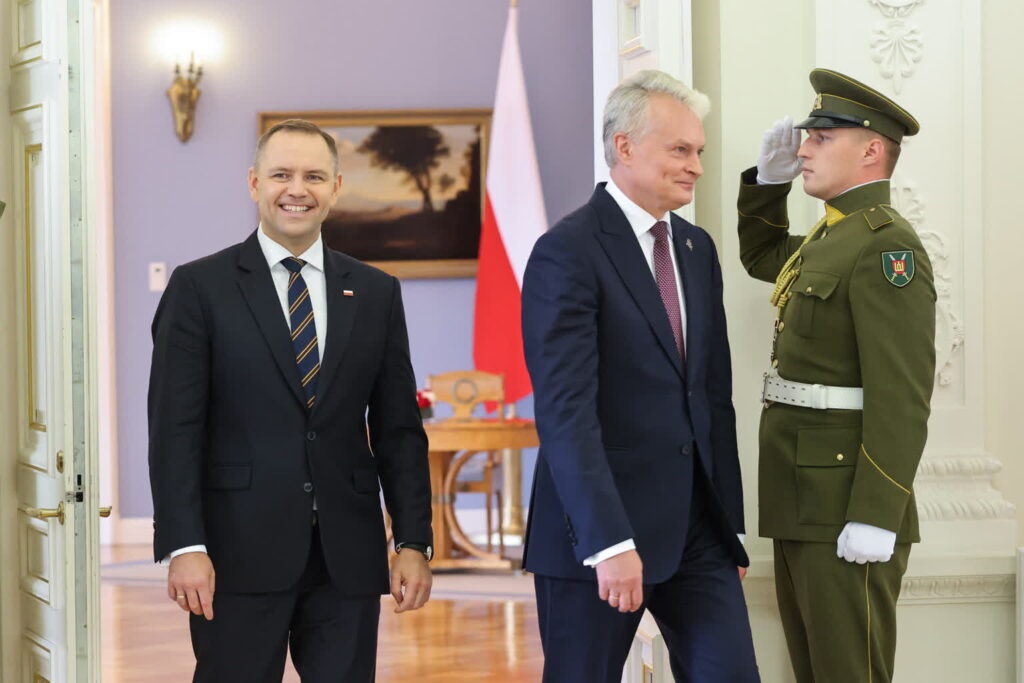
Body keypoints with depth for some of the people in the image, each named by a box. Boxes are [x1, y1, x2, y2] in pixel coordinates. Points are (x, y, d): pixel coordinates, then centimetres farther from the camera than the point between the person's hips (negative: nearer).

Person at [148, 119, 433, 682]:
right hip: (239, 554, -3)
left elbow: (399, 429, 10)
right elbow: (174, 428, -5)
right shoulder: (199, 287, 1)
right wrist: (184, 546, -13)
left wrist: (413, 543, 3)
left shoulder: (376, 293, 11)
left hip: (349, 558, 3)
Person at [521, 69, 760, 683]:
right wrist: (610, 542, -25)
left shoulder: (698, 249, 13)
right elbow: (565, 409, -19)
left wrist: (729, 521, 14)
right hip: (600, 525, -6)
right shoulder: (568, 252, -11)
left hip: (698, 522, 6)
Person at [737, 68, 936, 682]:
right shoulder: (832, 237, 16)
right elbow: (760, 255, 37)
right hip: (802, 504, 10)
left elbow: (901, 394, -21)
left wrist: (875, 520, -25)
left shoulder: (887, 245, -14)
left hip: (846, 511, -10)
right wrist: (770, 174, 19)